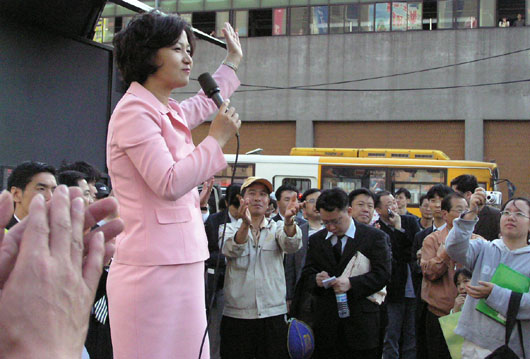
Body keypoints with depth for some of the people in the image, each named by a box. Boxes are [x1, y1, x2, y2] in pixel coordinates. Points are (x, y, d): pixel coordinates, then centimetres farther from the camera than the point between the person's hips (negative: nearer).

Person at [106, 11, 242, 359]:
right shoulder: (135, 110, -11)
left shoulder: (169, 112, 17)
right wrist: (217, 138, -10)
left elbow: (204, 103, 41)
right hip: (154, 268, -9)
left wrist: (233, 61, 53)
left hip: (179, 263, 10)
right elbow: (169, 183, -19)